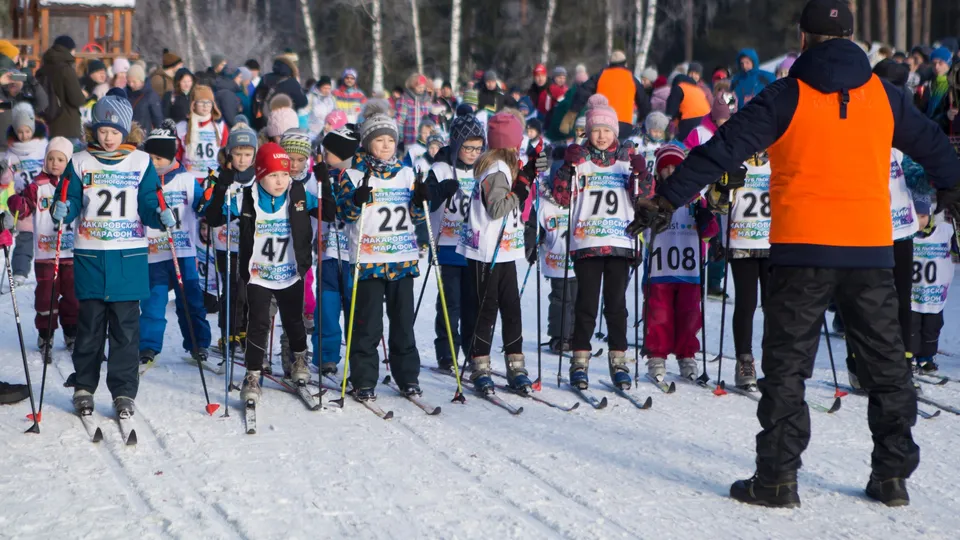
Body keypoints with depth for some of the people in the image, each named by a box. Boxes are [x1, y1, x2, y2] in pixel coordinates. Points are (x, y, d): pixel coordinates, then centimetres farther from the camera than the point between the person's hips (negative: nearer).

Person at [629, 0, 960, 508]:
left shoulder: (788, 97, -4)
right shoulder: (883, 95, 7)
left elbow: (724, 148, -8)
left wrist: (668, 199, -4)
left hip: (804, 247, -3)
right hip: (871, 248, 3)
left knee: (787, 362, 4)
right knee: (885, 362, 14)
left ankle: (777, 476, 2)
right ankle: (892, 474, 17)